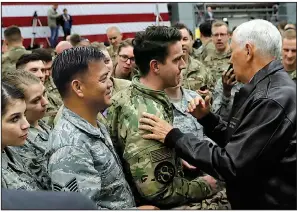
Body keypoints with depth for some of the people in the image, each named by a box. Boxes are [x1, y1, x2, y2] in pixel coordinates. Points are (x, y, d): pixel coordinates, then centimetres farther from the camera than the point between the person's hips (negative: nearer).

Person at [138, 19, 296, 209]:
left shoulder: (272, 100, -25)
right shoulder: (269, 88, 7)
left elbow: (230, 164, -25)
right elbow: (238, 142, 10)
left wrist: (174, 137, -20)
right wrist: (206, 118, -1)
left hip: (270, 203, -9)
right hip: (256, 200, 9)